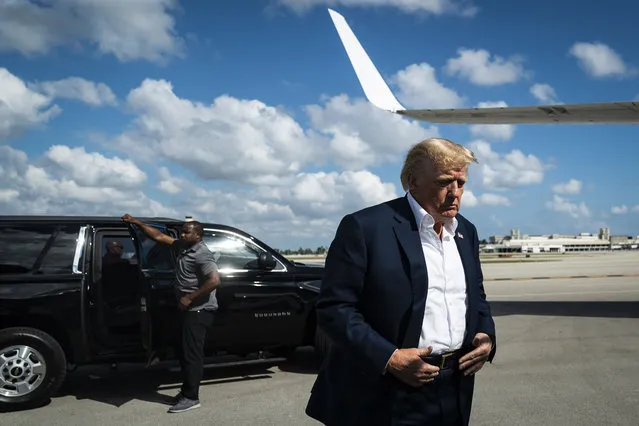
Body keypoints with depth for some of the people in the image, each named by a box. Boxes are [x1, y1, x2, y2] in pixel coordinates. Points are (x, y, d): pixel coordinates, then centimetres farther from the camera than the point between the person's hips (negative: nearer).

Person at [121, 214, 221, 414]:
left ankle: (191, 397, -2)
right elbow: (158, 236, 17)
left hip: (198, 310, -9)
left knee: (192, 353, -7)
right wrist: (136, 222, 14)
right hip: (189, 309, 10)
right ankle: (187, 391, 22)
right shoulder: (182, 246, 11)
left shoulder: (202, 254, -16)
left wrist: (190, 298, -22)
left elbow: (214, 280, -26)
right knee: (186, 351, 13)